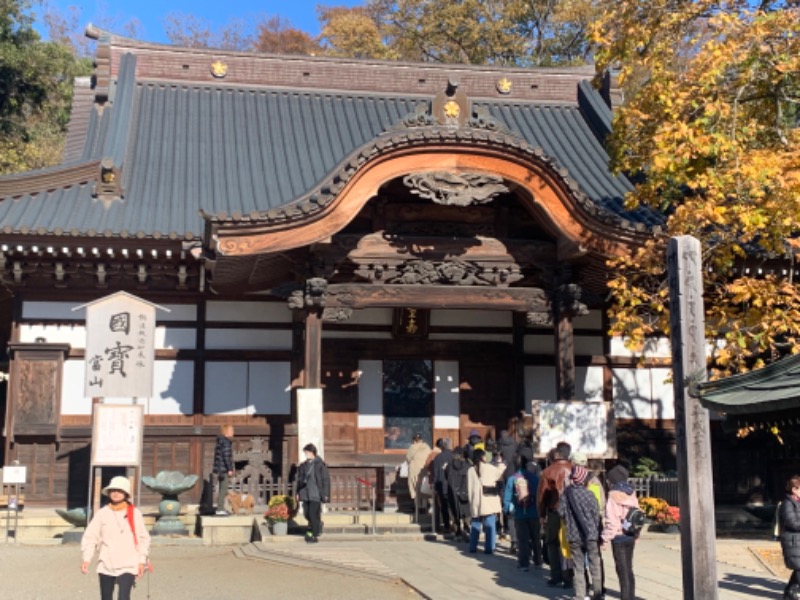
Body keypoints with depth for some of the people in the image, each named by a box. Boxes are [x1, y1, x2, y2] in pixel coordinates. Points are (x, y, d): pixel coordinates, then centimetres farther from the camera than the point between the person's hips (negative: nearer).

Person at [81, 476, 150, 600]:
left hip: (128, 565, -2)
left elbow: (144, 538, 5)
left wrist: (142, 560, 0)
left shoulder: (135, 513, -1)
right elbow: (90, 537, 0)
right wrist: (86, 559, -11)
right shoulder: (102, 513, 1)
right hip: (106, 565, 2)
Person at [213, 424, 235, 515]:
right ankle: (220, 509, -8)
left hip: (221, 470, 10)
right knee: (223, 490, -8)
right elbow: (226, 456, -20)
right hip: (224, 469, -10)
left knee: (223, 490, 15)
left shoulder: (220, 441, 18)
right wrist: (230, 469, -19)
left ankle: (221, 508, 19)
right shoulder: (225, 442, -13)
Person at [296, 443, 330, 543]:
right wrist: (298, 492, 13)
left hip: (315, 494, -6)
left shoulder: (320, 464, -4)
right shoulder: (303, 465, 12)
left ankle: (315, 536, 0)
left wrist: (325, 494, -7)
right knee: (307, 514, 8)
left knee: (314, 514, -8)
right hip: (305, 494, 6)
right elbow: (300, 479, 18)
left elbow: (326, 479, -4)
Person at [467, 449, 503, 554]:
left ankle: (473, 547, 17)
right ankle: (489, 548, -2)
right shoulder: (490, 468, -3)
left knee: (475, 525, 13)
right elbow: (502, 475, 8)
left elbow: (469, 488, 6)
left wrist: (471, 501, 13)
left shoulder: (471, 471, 5)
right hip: (489, 502, -3)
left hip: (476, 502, 3)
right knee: (490, 525, 0)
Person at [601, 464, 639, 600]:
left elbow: (611, 521, -18)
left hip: (619, 537, -7)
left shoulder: (613, 496, -14)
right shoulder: (631, 495, 7)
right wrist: (635, 534, 18)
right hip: (631, 536, 7)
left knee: (622, 570, -2)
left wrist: (605, 539, -13)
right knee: (629, 569, 16)